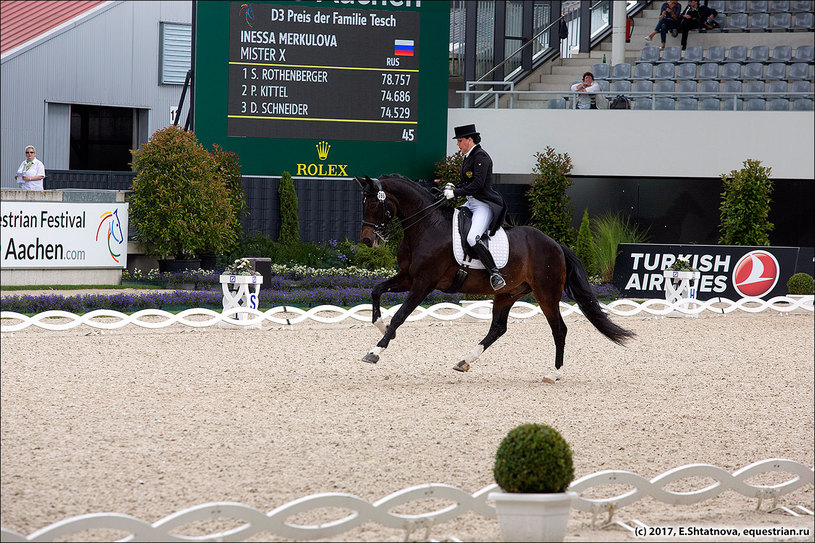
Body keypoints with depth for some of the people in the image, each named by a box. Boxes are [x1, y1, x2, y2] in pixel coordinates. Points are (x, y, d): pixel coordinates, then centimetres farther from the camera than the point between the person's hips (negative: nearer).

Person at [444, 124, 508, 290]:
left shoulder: (481, 156, -12)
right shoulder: (468, 157, 18)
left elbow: (478, 184, -20)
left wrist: (456, 193, -18)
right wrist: (454, 188, 6)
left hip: (485, 205, -11)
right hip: (471, 204, 11)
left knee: (473, 238, -30)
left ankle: (495, 275, -30)